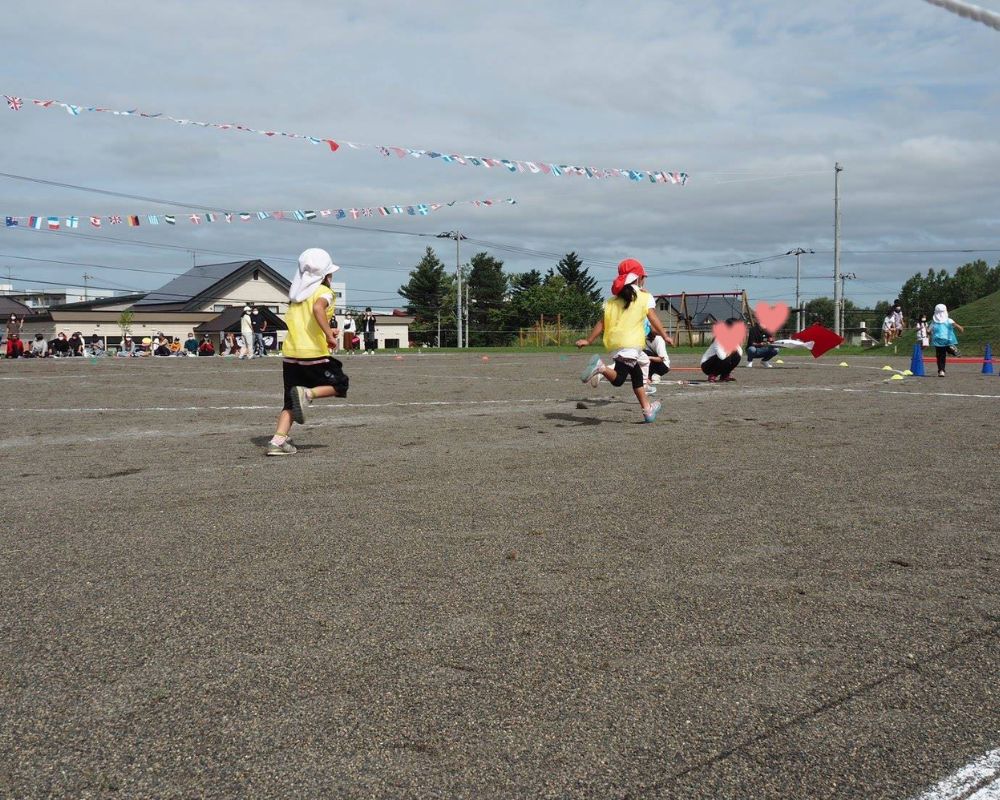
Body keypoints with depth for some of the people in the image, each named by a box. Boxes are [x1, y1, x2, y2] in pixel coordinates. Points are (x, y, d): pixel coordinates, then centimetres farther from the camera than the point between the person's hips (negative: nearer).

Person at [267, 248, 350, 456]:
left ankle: (277, 441, -3)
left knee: (291, 403, 12)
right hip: (314, 355, -6)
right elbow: (318, 308, -24)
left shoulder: (296, 294, 18)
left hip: (290, 355, 6)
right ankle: (308, 393, -13)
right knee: (340, 384, 13)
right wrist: (329, 335, -23)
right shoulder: (324, 292, -2)